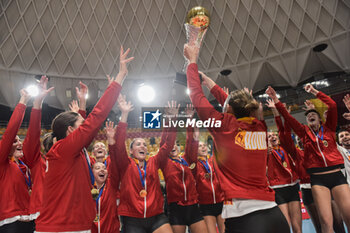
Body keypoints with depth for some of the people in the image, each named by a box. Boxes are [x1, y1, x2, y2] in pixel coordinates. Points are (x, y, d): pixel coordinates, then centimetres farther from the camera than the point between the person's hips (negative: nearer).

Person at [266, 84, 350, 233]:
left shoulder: (328, 128, 10)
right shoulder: (304, 132, 10)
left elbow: (332, 106, -2)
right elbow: (287, 117, 1)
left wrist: (314, 91, 3)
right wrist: (276, 100, -6)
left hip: (337, 175, 0)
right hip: (318, 179, 0)